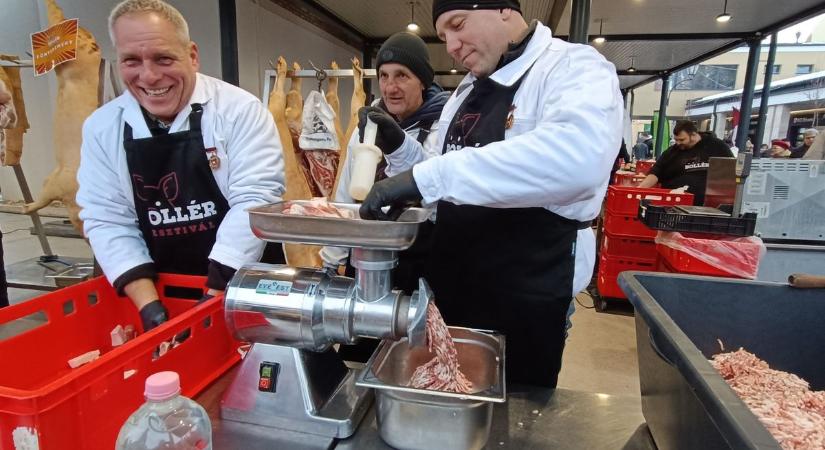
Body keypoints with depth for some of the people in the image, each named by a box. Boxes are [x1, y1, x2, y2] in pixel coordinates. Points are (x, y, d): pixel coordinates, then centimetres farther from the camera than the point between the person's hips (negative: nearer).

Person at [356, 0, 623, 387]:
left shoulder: (575, 68, -13)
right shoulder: (466, 93, 10)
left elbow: (578, 156, -35)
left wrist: (428, 177, -37)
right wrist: (402, 146, -2)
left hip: (524, 295, -6)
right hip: (450, 283, 7)